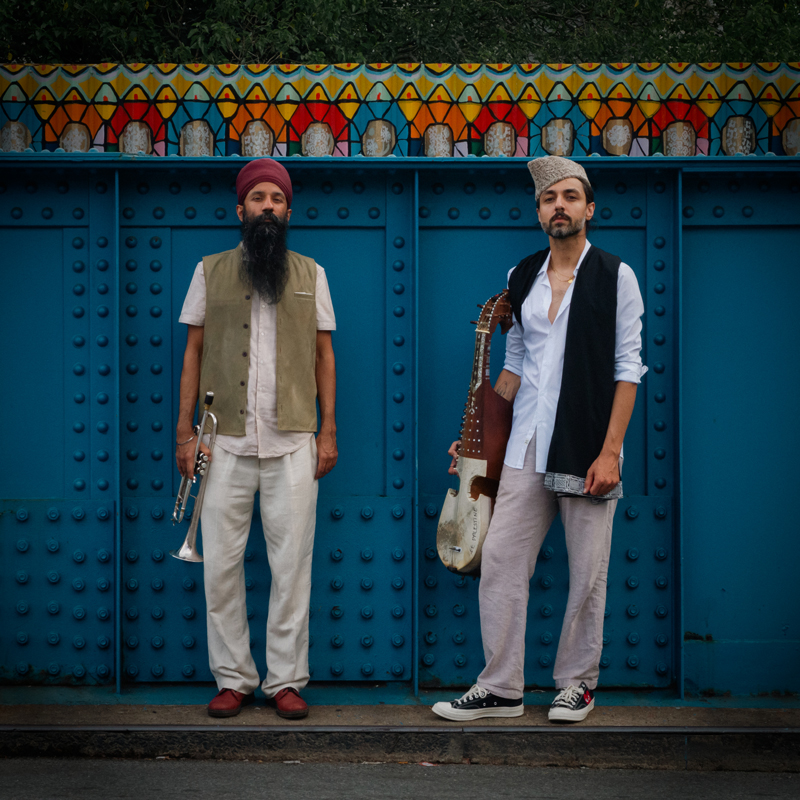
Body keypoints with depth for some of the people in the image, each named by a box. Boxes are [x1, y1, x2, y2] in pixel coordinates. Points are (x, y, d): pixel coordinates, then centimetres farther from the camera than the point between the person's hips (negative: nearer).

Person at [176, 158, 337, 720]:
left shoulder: (310, 274, 11)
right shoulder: (211, 272, 10)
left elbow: (324, 355, 11)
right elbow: (194, 352, 10)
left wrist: (329, 431, 3)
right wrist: (185, 431, 3)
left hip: (293, 442, 0)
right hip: (226, 441, 0)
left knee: (292, 564, 0)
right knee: (221, 563, 0)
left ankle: (286, 680, 9)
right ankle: (233, 678, 11)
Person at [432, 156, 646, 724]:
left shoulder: (615, 276, -1)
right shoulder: (522, 278, 12)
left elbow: (628, 369, -4)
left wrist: (609, 452, -12)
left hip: (588, 448, -4)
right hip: (527, 447, 4)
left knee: (588, 573, 2)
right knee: (500, 561, -1)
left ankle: (577, 683, 17)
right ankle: (501, 689, 7)